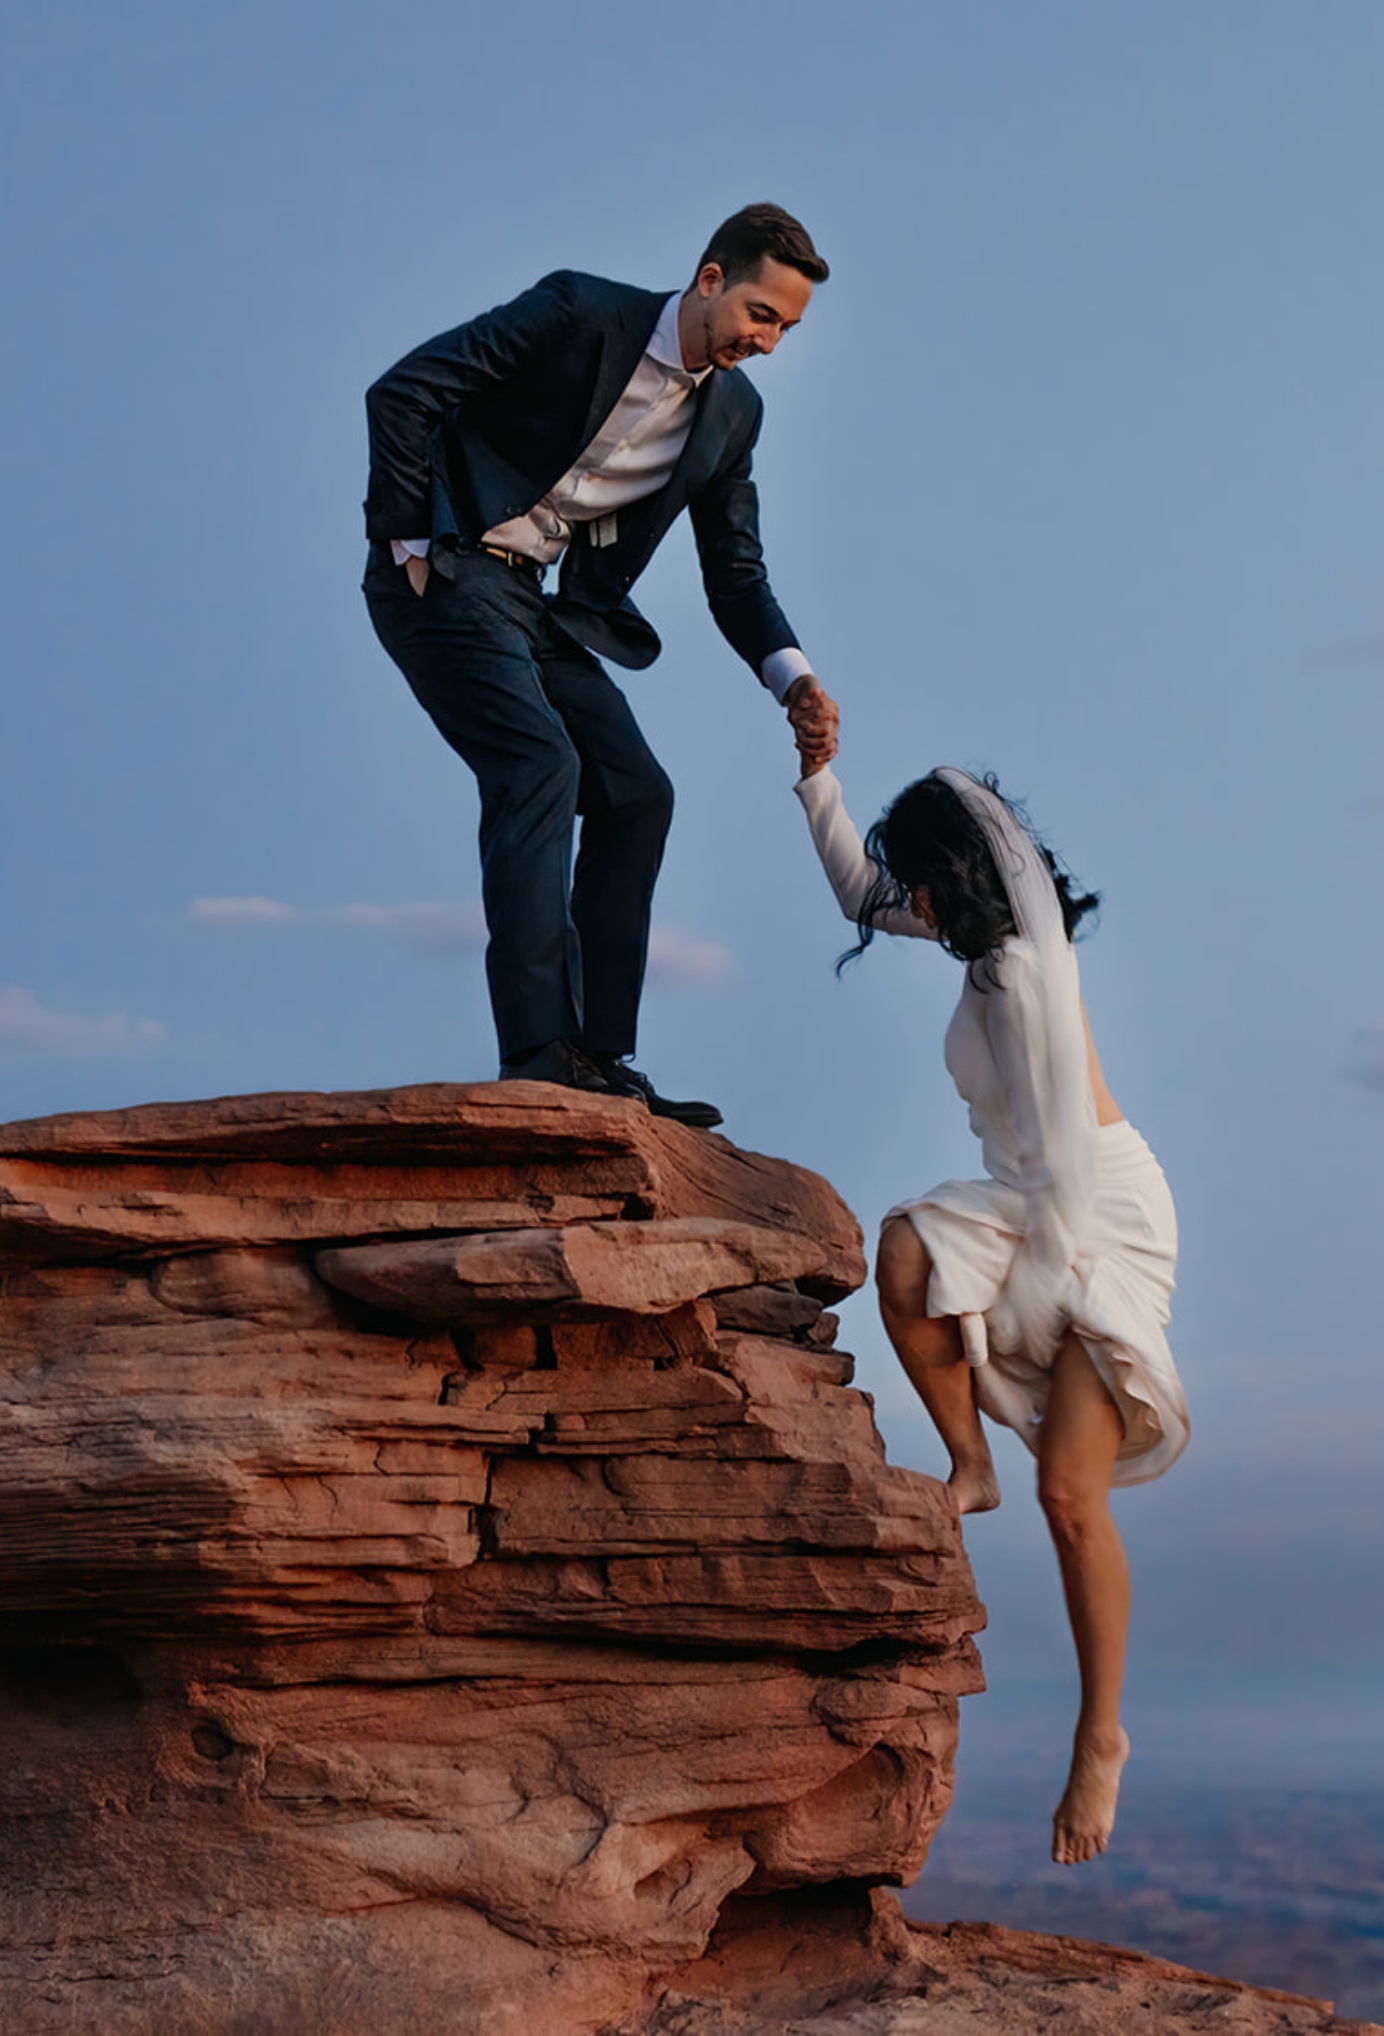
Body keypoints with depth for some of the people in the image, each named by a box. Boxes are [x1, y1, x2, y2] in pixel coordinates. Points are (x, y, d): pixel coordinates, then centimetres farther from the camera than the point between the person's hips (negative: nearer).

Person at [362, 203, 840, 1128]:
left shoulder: (734, 411, 6)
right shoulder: (580, 314, -15)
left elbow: (736, 574, 10)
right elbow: (403, 390, -16)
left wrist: (794, 678, -8)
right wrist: (405, 541, -14)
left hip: (536, 601, 8)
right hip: (447, 571, -8)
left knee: (637, 793, -2)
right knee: (541, 764, -24)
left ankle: (598, 1059, 1)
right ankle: (539, 1052, -27)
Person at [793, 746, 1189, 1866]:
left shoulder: (1028, 965, -15)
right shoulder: (990, 934, 12)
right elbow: (861, 891, 19)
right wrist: (817, 773, 14)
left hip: (1106, 1209, -8)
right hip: (1031, 1204, 8)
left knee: (1072, 1497, -10)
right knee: (905, 1261, -23)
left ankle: (1102, 1739, 2)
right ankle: (971, 1467, -5)